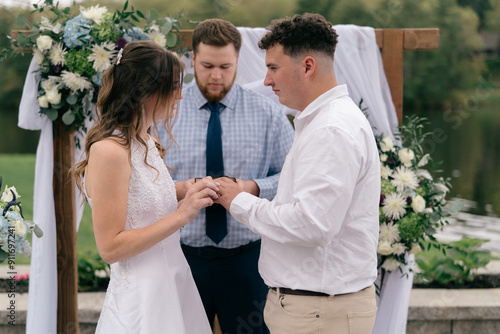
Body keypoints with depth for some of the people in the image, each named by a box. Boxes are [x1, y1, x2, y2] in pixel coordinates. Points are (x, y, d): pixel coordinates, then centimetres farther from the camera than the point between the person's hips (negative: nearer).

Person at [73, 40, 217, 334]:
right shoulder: (109, 151, -18)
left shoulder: (148, 144, 10)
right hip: (141, 297, -9)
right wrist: (182, 214, -22)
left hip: (175, 284, 9)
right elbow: (110, 247, -20)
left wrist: (195, 195, 1)